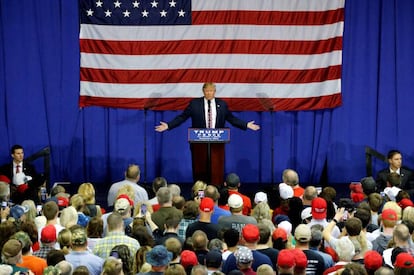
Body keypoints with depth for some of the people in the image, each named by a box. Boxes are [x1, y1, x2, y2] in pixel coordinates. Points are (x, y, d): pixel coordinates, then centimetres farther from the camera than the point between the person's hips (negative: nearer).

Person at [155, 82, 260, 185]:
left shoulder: (222, 104, 8)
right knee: (200, 169, 2)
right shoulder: (194, 103, 3)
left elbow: (231, 118, 12)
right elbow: (182, 117, 3)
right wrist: (168, 125, -6)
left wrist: (246, 125, 5)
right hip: (199, 142, -1)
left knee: (216, 169, -1)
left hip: (217, 143, 1)